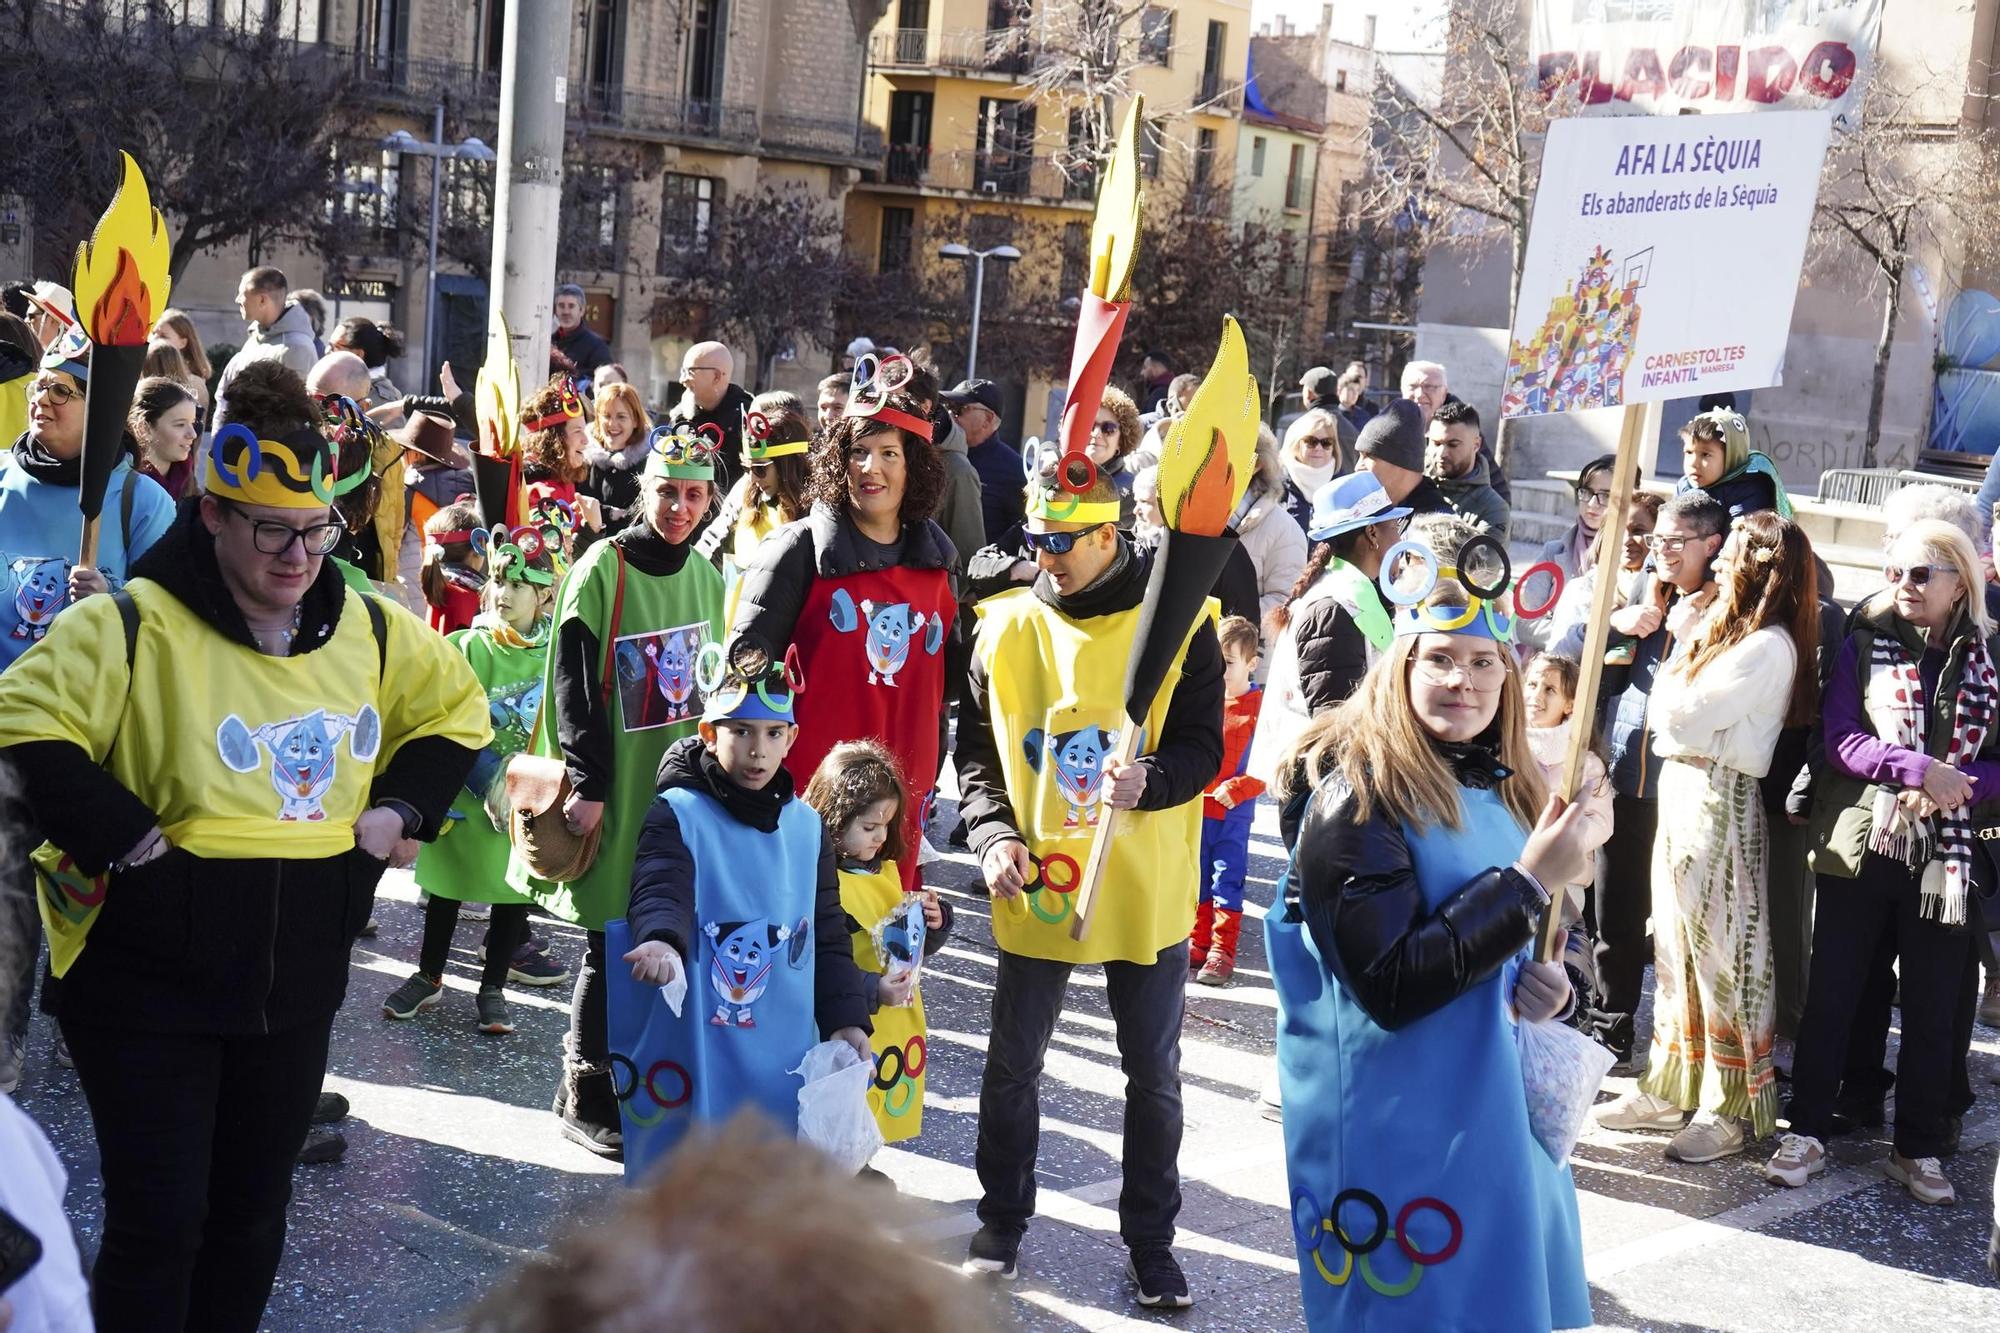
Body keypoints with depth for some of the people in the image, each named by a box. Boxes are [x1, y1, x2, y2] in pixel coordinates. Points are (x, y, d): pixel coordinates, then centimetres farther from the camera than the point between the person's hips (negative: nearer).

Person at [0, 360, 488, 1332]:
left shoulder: (370, 631, 3)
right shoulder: (134, 627, -13)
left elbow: (456, 709, 18)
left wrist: (402, 807, 4)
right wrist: (119, 834, -23)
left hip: (297, 985, 5)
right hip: (150, 985, -5)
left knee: (253, 1213, 18)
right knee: (158, 1218, 0)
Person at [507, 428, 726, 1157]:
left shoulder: (706, 578, 10)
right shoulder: (602, 570, -9)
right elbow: (574, 683, -11)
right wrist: (588, 783, -14)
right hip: (614, 790, -6)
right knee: (611, 944, -1)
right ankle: (585, 1092, 13)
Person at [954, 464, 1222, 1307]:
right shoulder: (1007, 624, 0)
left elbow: (1203, 745, -6)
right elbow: (976, 748, 6)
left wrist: (1152, 780, -27)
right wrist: (994, 835, -9)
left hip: (1147, 888, -1)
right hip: (1036, 886, 2)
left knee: (1153, 1072, 9)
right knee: (1013, 1061, 12)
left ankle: (1150, 1239, 26)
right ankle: (1002, 1221, 32)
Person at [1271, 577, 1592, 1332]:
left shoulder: (1504, 790, 6)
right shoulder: (1357, 798, -18)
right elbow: (1391, 986, -24)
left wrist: (1550, 987, -5)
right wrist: (1529, 882, -22)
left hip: (1501, 1108, 8)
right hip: (1393, 1132, -8)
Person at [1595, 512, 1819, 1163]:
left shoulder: (1768, 647, -16)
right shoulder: (1730, 632, 14)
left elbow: (1675, 715, -20)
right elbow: (1663, 715, 11)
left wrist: (1687, 646, -5)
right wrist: (1687, 638, 6)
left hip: (1718, 801, -10)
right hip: (1681, 791, 10)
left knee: (1720, 951, -2)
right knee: (1676, 946, 15)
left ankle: (1731, 1109, 8)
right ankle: (1671, 1089, 25)